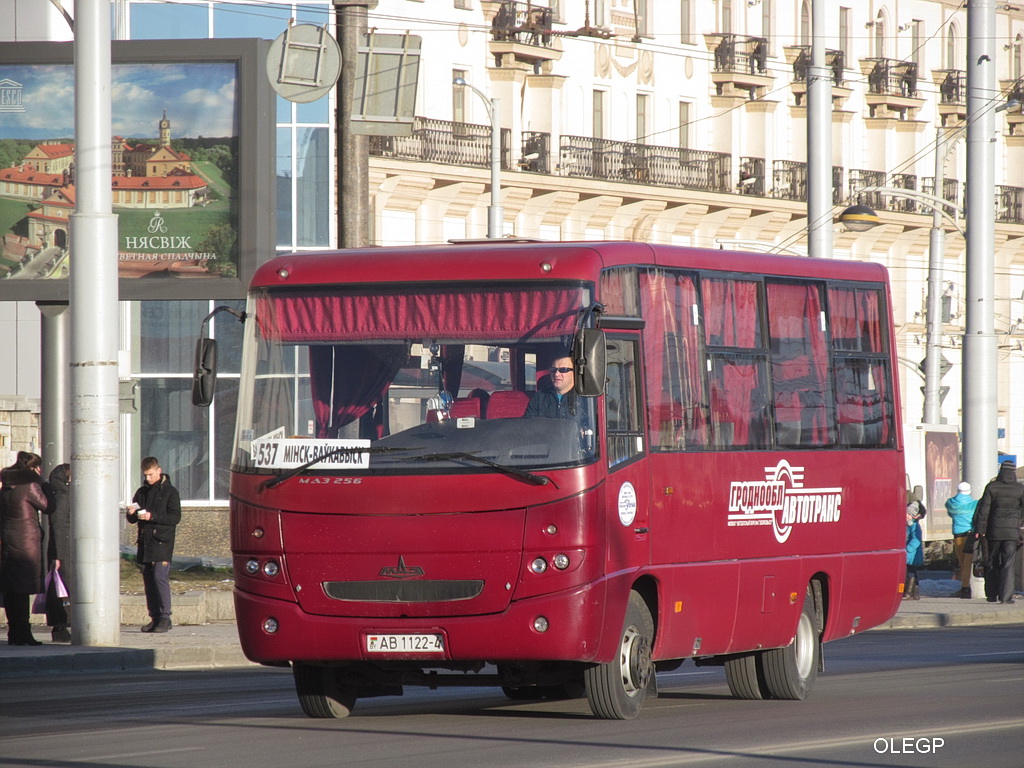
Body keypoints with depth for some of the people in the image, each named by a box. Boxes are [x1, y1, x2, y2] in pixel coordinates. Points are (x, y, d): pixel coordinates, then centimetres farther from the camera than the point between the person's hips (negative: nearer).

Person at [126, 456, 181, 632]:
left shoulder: (170, 492, -1)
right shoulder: (142, 492, 17)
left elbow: (175, 517, -9)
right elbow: (132, 519, 20)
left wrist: (152, 516, -19)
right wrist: (132, 514, -4)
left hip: (162, 543, -6)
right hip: (145, 543, 6)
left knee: (160, 578, -14)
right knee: (148, 581, 5)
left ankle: (165, 618, -12)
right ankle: (155, 618, 9)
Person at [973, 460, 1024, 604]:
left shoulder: (991, 487, -1)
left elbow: (984, 509, -3)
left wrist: (979, 530, 0)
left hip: (994, 530, 1)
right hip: (1012, 531, -1)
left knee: (992, 563, 13)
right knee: (1008, 564, -1)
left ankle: (991, 595, 17)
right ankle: (1006, 596, -9)